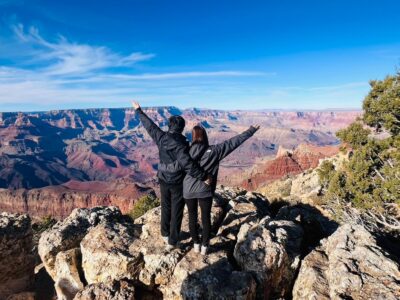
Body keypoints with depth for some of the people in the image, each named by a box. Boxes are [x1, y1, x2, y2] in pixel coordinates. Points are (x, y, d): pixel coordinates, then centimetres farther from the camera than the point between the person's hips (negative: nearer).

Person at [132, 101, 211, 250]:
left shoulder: (161, 137, -7)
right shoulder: (181, 143, -23)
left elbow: (149, 124, 6)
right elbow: (187, 163, -35)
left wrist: (139, 110, 20)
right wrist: (203, 177, -30)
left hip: (163, 180, 6)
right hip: (178, 182, -5)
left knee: (165, 207, 22)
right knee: (176, 211, 9)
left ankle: (165, 234, 39)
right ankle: (172, 241, 20)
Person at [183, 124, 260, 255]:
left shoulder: (186, 151, -10)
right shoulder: (214, 151, -10)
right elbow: (234, 142, -6)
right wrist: (251, 131, 1)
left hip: (189, 190, 1)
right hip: (205, 190, -1)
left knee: (192, 217, 18)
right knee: (206, 218, 14)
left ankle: (196, 244, 32)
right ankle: (204, 247, 25)